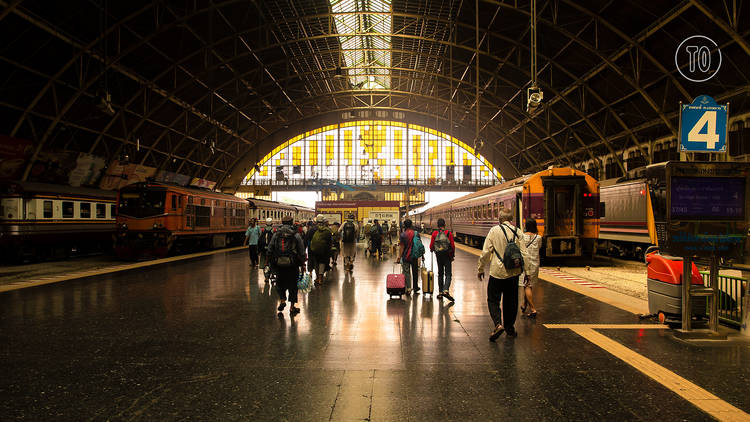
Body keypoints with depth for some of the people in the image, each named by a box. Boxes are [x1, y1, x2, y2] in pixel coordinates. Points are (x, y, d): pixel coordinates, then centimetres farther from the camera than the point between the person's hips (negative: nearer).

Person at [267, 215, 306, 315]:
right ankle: (292, 307, 11)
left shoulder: (276, 235, 1)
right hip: (293, 265, -1)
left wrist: (272, 263, 15)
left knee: (280, 284, 20)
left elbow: (270, 251, 4)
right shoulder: (296, 235, -4)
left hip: (279, 265, 1)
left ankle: (282, 300, 4)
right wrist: (302, 264, 7)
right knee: (293, 285, 8)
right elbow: (302, 252, -2)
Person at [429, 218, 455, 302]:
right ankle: (446, 290, -23)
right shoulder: (448, 233, -7)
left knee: (440, 274, 15)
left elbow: (431, 246, 1)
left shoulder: (434, 233, -1)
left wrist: (432, 250, 24)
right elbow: (453, 246, -7)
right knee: (448, 274, -3)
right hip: (447, 256, -3)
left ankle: (440, 292, 16)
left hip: (438, 256, 3)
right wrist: (453, 255, 8)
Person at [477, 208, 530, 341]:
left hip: (497, 272, -3)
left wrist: (480, 269, 5)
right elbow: (524, 254, -1)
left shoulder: (494, 230, -6)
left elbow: (486, 252, -6)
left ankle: (498, 324, -15)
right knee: (511, 301, 16)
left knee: (493, 300, 5)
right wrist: (527, 272, 5)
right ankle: (509, 328, 24)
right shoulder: (518, 232, 0)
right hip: (513, 272, 3)